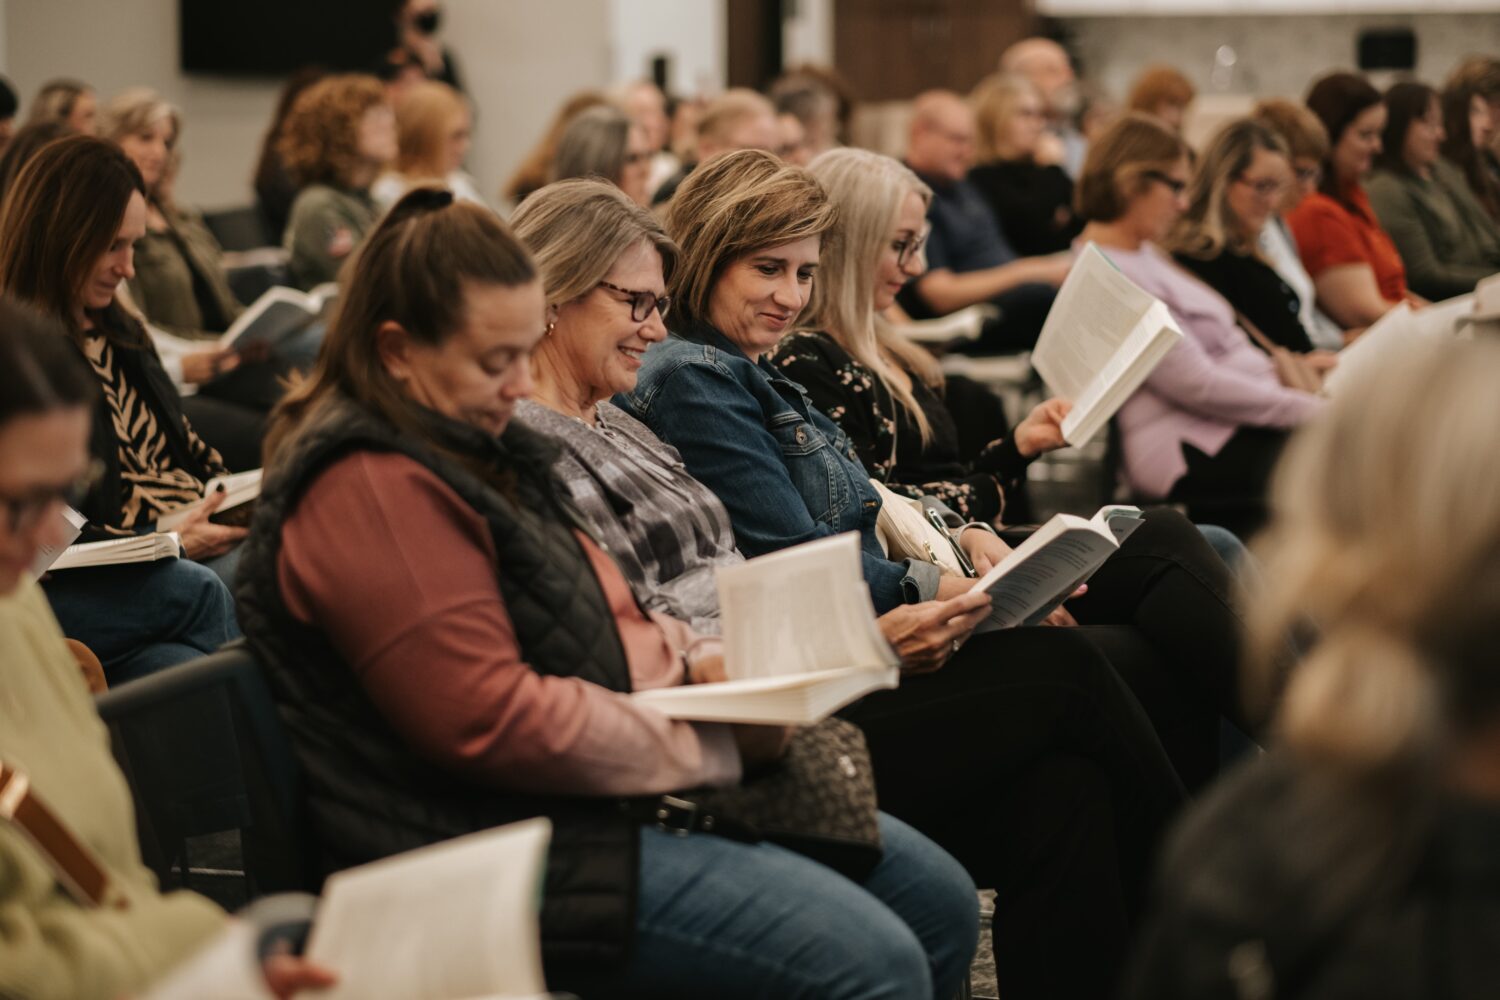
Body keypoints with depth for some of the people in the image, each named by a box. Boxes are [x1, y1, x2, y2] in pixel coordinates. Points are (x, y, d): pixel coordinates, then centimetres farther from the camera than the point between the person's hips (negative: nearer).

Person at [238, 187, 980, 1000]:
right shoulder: (370, 493, -20)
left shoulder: (474, 448, 15)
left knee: (938, 901, 8)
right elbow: (492, 721, -24)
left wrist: (696, 659, 2)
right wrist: (718, 743, -15)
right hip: (508, 847, -11)